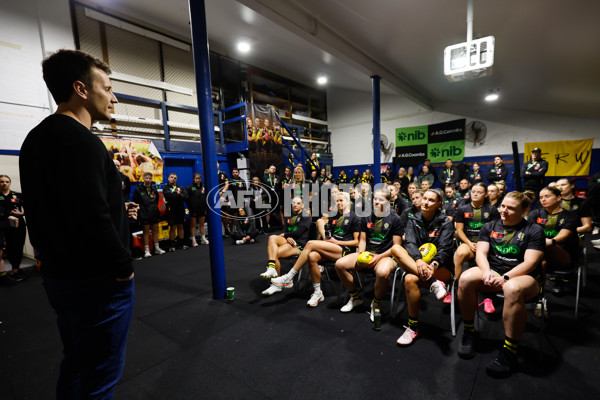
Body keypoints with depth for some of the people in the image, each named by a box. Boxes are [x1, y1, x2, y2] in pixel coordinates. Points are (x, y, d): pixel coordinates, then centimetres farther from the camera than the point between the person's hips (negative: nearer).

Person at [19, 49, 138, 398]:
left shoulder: (37, 138, 11)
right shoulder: (80, 140, -21)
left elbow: (61, 207, 15)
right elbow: (92, 220, -29)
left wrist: (116, 210, 8)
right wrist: (125, 267, -15)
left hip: (59, 275, 10)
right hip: (98, 281, -9)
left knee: (75, 365, 26)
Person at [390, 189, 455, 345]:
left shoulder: (445, 223, 0)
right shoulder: (413, 220, 7)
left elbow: (444, 249, -11)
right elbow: (410, 243, -9)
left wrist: (433, 265, -33)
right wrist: (418, 260, -30)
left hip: (441, 268, -3)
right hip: (414, 264, 3)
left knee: (410, 279, -33)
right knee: (396, 248, -25)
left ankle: (413, 327, -14)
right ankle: (432, 282, -35)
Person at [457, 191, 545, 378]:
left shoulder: (534, 230, 4)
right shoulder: (489, 227, 13)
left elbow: (530, 263, -8)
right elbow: (481, 253, 4)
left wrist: (506, 277, -24)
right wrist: (486, 272, -17)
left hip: (524, 277, -3)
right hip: (492, 272, 3)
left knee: (512, 289, -40)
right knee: (465, 278, -29)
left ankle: (509, 352, -26)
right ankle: (469, 332, -10)